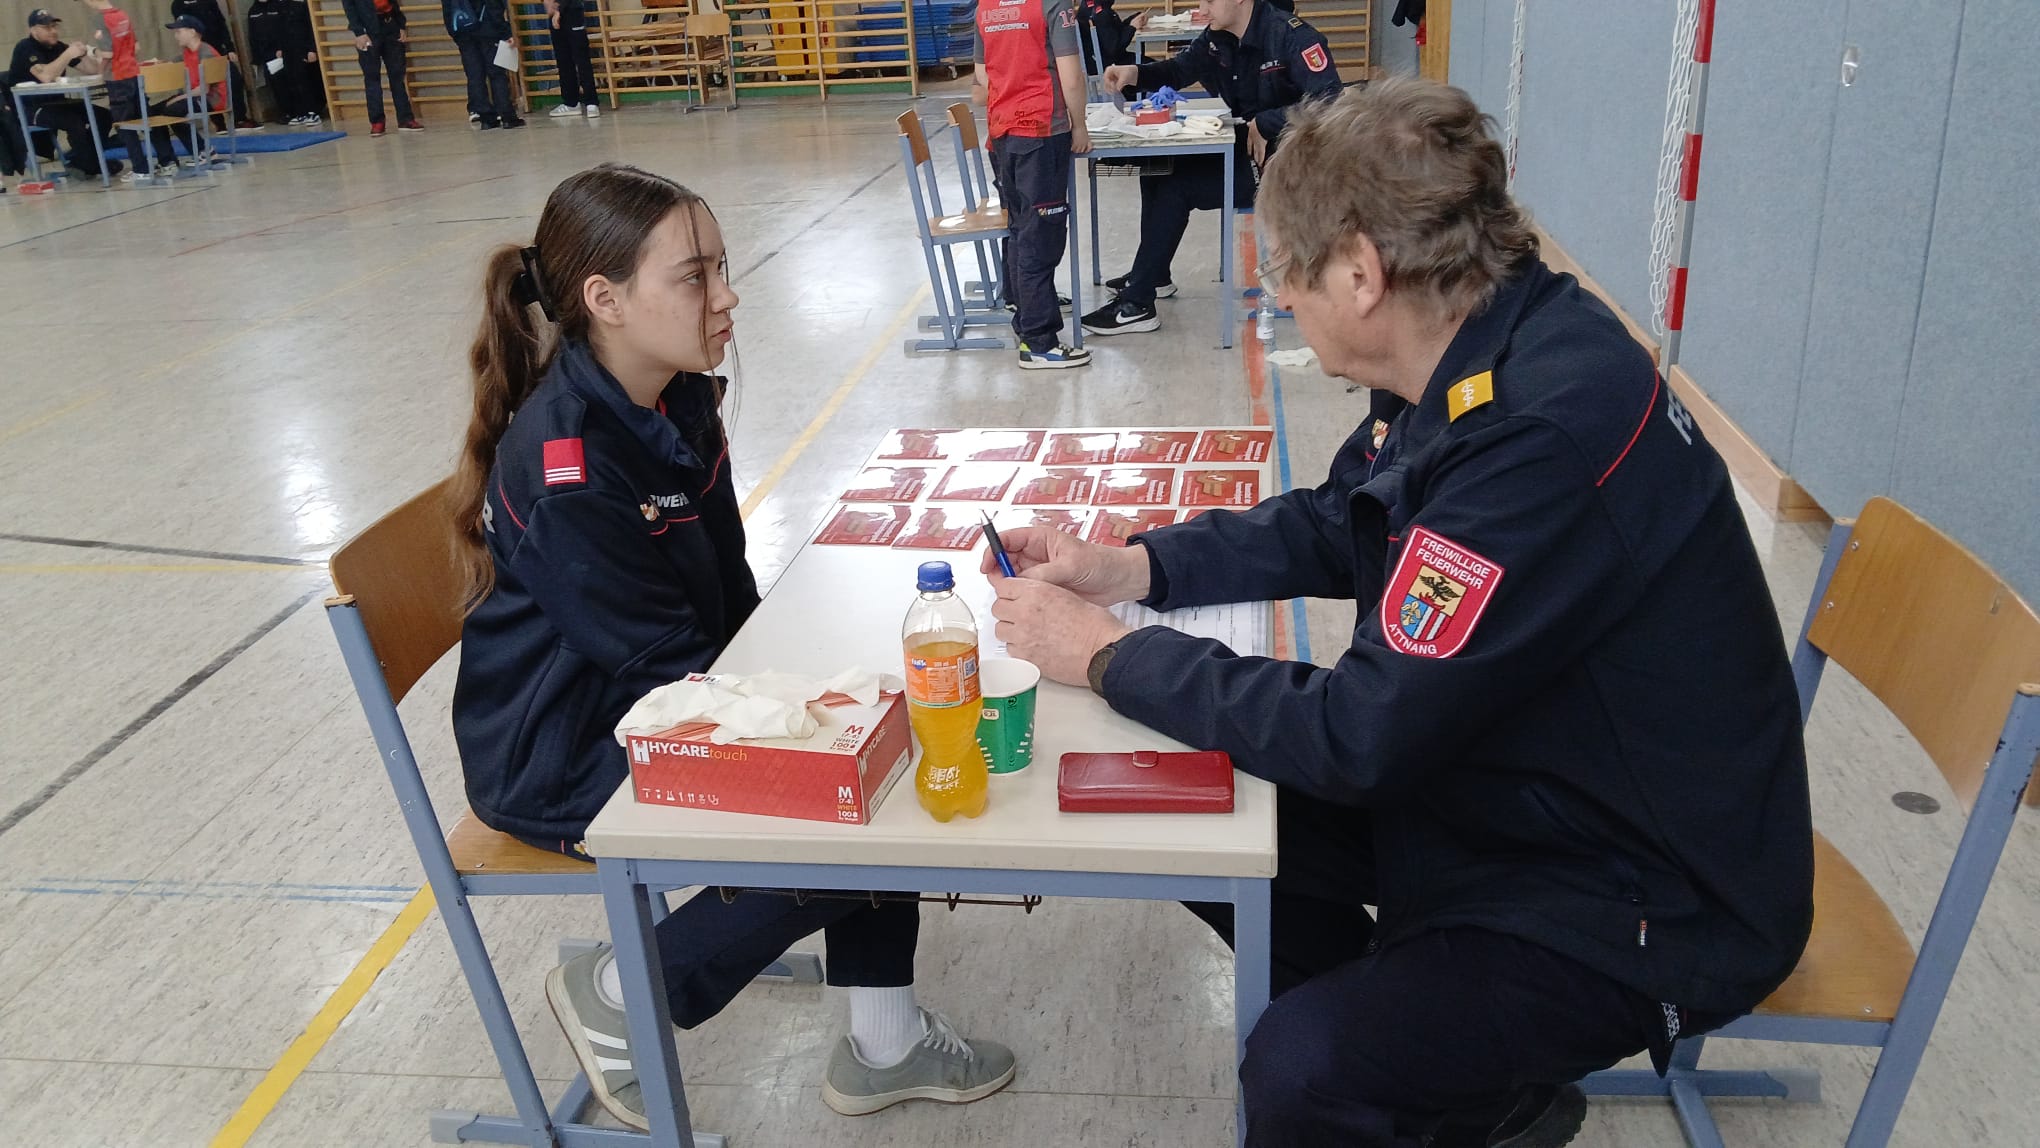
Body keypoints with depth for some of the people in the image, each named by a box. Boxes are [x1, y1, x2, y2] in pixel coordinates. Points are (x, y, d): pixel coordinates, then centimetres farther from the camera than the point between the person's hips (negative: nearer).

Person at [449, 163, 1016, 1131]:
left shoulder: (681, 404, -2)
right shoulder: (563, 464, -28)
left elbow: (731, 592, 6)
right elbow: (666, 663, -24)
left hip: (670, 702, 8)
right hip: (561, 759, -8)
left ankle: (883, 1042, 12)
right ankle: (617, 999, 6)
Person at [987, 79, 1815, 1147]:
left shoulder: (1545, 432, -32)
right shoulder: (1468, 364, -2)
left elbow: (1359, 737, -29)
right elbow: (1336, 525, 13)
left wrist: (1108, 656, -18)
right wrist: (1134, 566, -1)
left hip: (1648, 899, -9)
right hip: (1510, 788, 9)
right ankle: (1407, 1036, 20)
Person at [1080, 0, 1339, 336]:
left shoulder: (1292, 36, -22)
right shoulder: (1216, 37, 2)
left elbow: (1328, 103, -31)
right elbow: (1178, 71, 12)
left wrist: (1265, 123, -27)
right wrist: (1135, 73, -8)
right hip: (1240, 148, 9)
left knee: (1176, 187, -16)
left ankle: (1136, 306, -11)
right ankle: (1153, 275, 25)